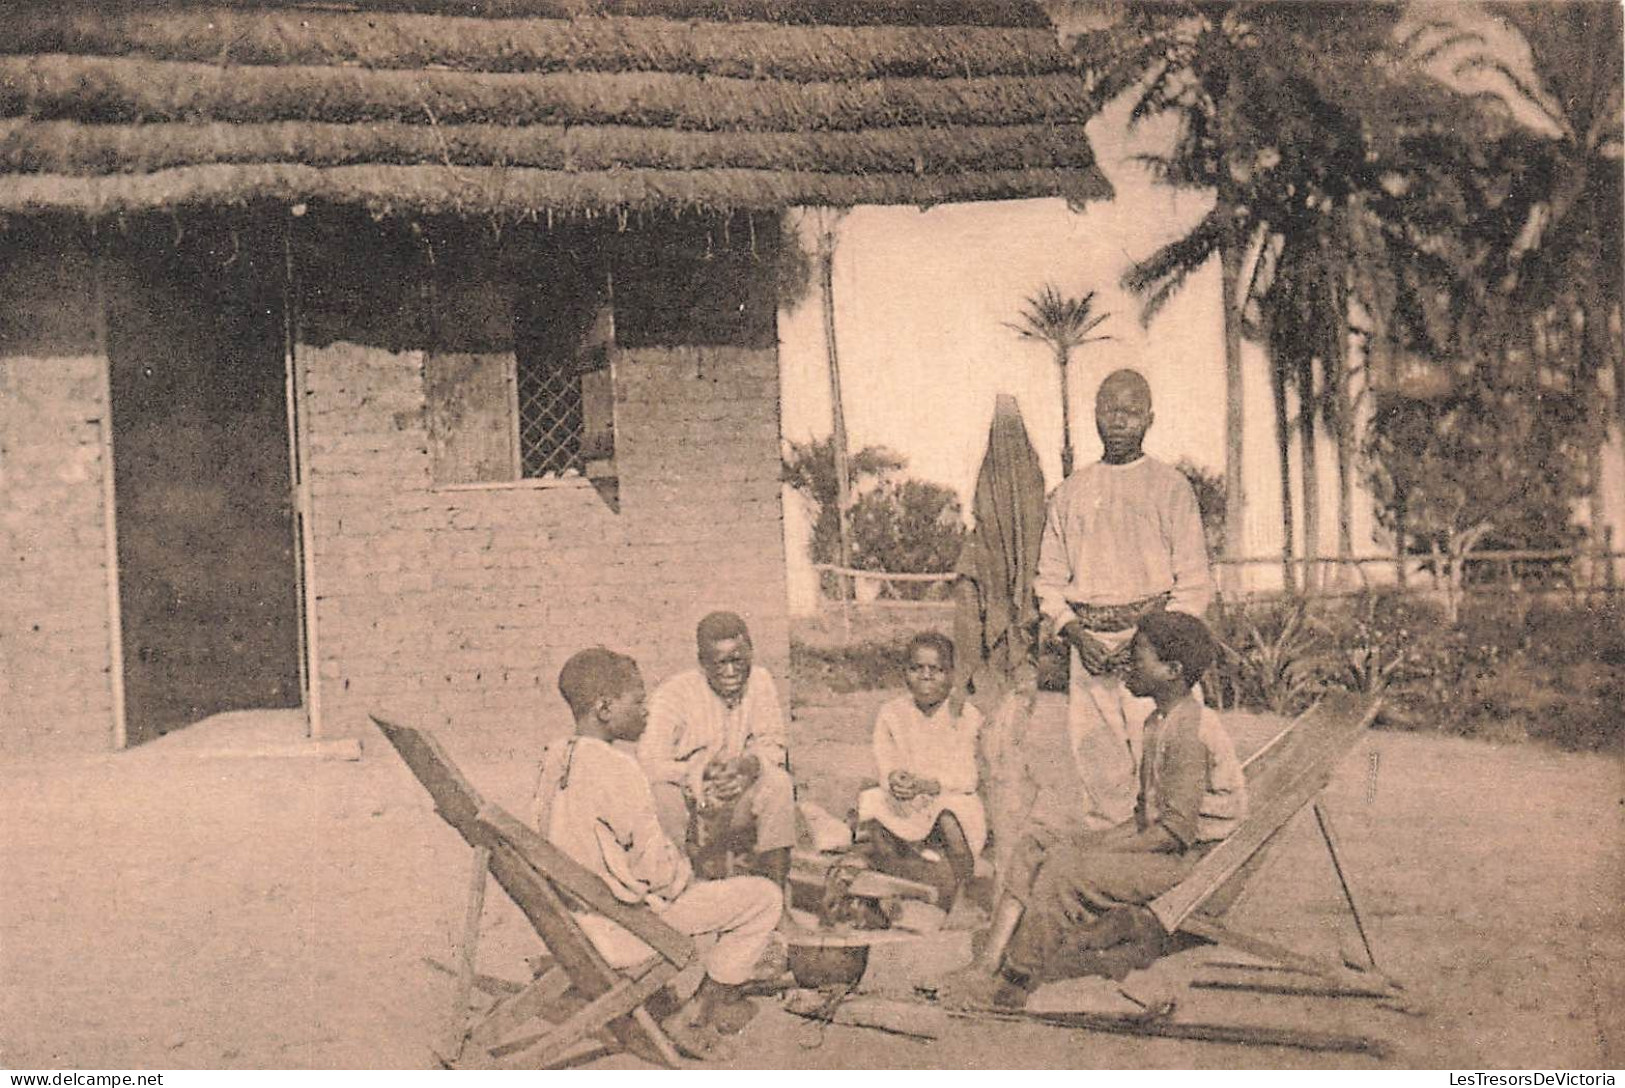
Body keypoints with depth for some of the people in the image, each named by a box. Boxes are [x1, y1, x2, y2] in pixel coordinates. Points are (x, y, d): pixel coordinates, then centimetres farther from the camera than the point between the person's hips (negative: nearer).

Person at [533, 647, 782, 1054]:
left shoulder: (554, 758, 1)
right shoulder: (614, 769, -26)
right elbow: (655, 864, -23)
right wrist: (686, 878, -1)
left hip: (576, 913, 9)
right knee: (765, 897, 0)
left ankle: (720, 1000, 34)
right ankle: (697, 1019, 9)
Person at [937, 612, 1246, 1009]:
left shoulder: (1188, 733, -20)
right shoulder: (1160, 722, 12)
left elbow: (1176, 831, -23)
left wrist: (1106, 848, -17)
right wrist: (1100, 842, 1)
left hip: (1184, 858, -9)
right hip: (1155, 843, 9)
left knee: (1064, 874, -20)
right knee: (1045, 863, -6)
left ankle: (1013, 981, -9)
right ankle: (988, 965, -14)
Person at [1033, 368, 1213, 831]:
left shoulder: (1171, 488, 4)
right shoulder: (1069, 494, 15)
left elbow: (1195, 584, 0)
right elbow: (1048, 580, 14)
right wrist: (1077, 636, -3)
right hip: (1088, 643, 3)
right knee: (1097, 770, 5)